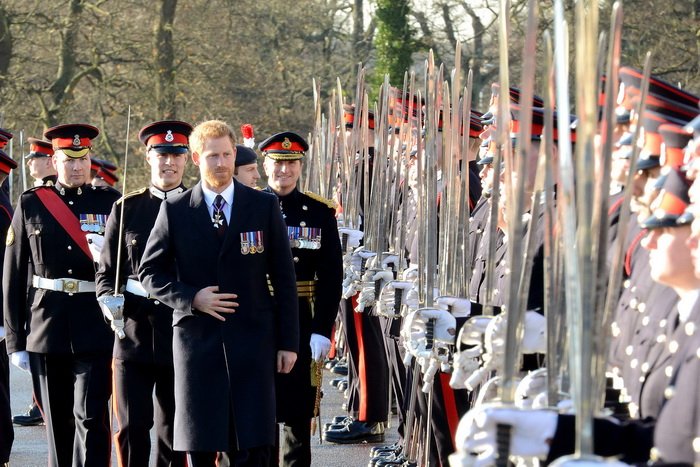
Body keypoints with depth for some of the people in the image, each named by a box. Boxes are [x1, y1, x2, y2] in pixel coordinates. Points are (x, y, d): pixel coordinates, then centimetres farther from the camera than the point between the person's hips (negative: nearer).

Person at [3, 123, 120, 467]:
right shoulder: (31, 205, 5)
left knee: (90, 416, -8)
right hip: (46, 329, 2)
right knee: (58, 421, 10)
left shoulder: (110, 203, 3)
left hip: (95, 331, -2)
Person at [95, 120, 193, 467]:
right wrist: (110, 299, -12)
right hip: (134, 331, 0)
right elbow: (106, 269, 8)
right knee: (131, 428, -4)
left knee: (173, 432, 8)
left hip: (182, 333, 0)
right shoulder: (126, 208, 7)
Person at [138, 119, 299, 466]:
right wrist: (192, 299, -11)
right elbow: (150, 273, 5)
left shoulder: (265, 207, 4)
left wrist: (288, 342, 1)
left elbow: (284, 278, 5)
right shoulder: (175, 210, 3)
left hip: (252, 342, 0)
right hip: (197, 341, 0)